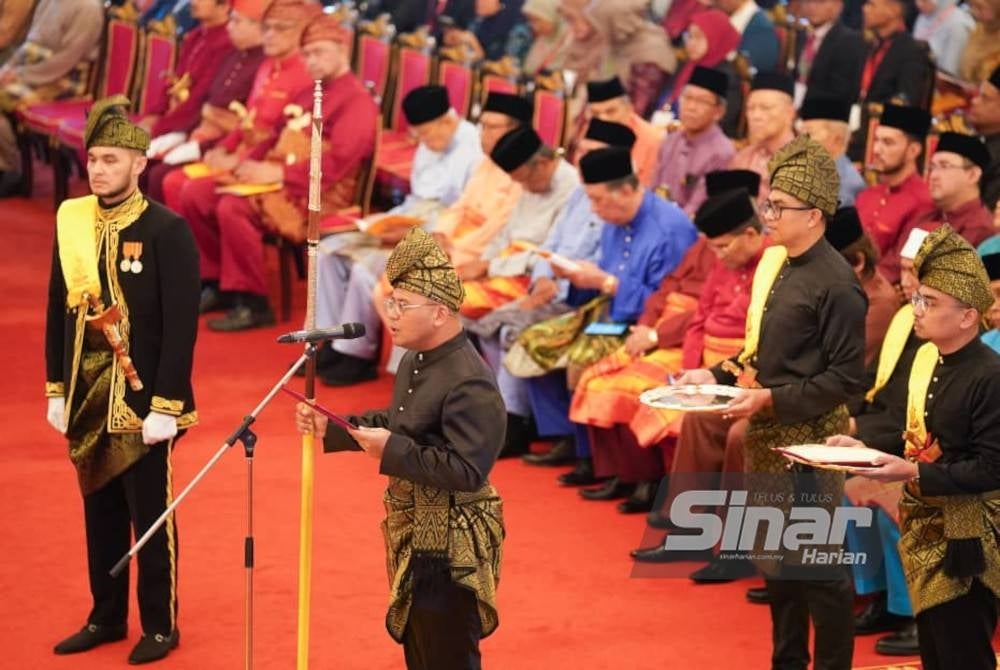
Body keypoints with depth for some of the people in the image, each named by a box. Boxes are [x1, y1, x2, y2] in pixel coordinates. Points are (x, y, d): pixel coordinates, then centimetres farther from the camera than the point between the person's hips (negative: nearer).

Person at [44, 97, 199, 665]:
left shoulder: (168, 230, -11)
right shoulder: (71, 222, 5)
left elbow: (182, 324, -14)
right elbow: (58, 311, 11)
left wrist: (166, 405, -17)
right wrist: (57, 390, 8)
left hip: (142, 399, -5)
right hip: (87, 399, 5)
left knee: (151, 515, 4)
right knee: (100, 512, 15)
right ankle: (107, 617, 27)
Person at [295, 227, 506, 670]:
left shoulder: (470, 384, -26)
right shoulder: (416, 361, 6)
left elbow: (468, 471, -31)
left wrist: (392, 450, -29)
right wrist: (331, 428, 7)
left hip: (450, 549, -10)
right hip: (414, 537, 10)